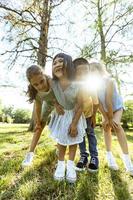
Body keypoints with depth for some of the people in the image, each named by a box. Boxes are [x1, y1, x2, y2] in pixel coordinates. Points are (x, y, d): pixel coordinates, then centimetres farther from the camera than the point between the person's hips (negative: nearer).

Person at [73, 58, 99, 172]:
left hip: (88, 113, 0)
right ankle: (84, 156, 23)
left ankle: (94, 157, 23)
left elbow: (96, 103, -18)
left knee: (90, 133, 9)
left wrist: (93, 116, -10)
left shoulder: (90, 86, -32)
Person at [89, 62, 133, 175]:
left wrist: (111, 119, -28)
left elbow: (109, 101, -31)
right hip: (105, 109, 4)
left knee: (116, 125, -23)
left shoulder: (109, 81, -30)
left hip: (117, 106, -4)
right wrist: (106, 119, -20)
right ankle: (109, 155, 14)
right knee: (106, 127, 2)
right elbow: (98, 103, -19)